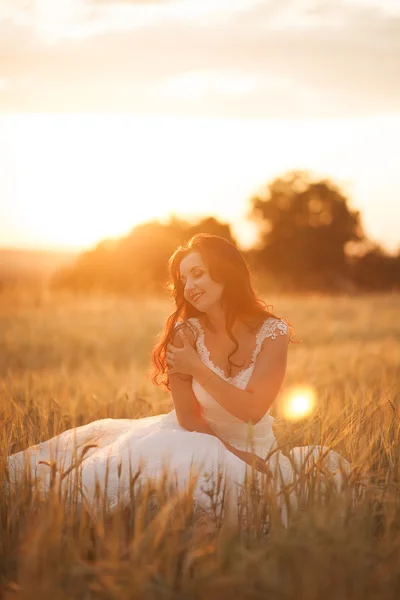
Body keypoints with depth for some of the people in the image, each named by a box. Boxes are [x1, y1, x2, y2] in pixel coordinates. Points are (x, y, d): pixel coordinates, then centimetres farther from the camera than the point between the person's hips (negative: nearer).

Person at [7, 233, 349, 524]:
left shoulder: (273, 333, -11)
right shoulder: (184, 333, -9)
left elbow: (252, 411, -18)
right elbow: (188, 416, -9)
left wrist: (197, 367, -19)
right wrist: (235, 456, -15)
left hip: (249, 447, -1)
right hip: (195, 439, 1)